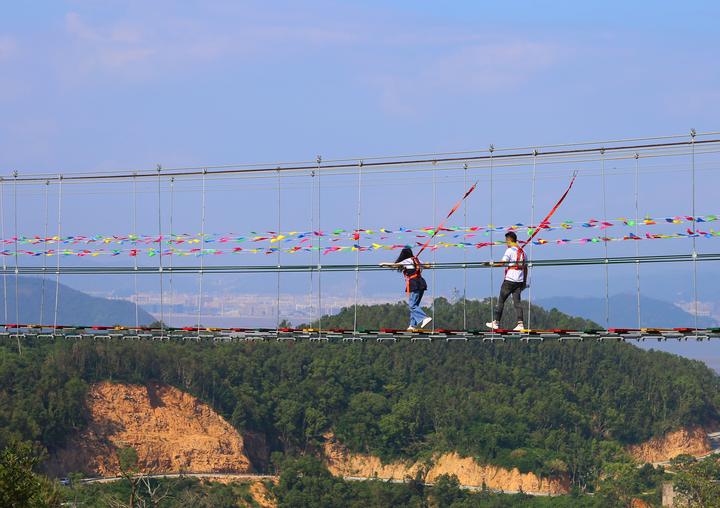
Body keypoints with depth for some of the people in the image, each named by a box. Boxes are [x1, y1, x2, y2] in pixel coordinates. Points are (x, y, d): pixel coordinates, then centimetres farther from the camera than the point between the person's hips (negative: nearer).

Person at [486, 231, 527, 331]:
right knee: (517, 302, 3)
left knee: (501, 300, 4)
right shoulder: (522, 251, 13)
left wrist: (492, 264, -4)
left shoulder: (510, 250, -9)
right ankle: (520, 324, -7)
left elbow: (502, 263, -18)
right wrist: (525, 281, 21)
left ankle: (496, 322, 7)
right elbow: (525, 267, 16)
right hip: (519, 281, 6)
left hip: (510, 279, -6)